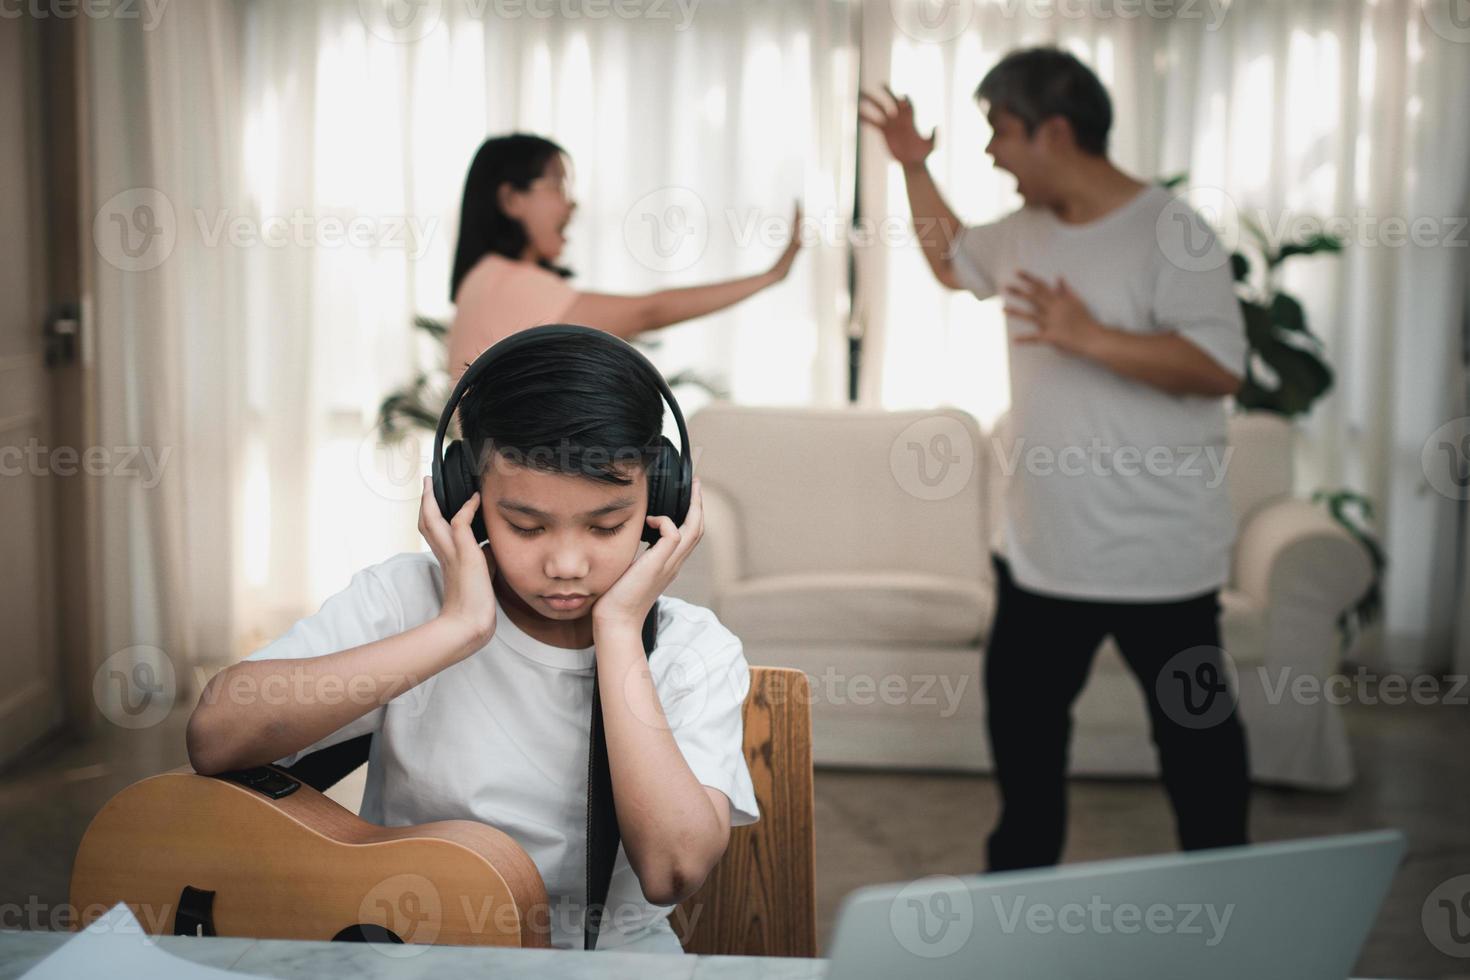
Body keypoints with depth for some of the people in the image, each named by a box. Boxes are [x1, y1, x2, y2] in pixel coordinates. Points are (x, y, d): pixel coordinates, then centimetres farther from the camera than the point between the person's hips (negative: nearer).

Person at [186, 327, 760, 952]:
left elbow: (674, 870, -18)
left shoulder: (693, 655, -4)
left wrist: (618, 631, -17)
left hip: (608, 952, 0)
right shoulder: (406, 598, -5)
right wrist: (459, 628, -21)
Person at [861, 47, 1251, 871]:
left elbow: (1222, 368, -24)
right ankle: (1021, 873, 35)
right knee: (1020, 715, 18)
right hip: (1044, 548, 8)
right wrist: (914, 166, 20)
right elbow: (952, 261, 29)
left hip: (1158, 554, -7)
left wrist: (1090, 338, -29)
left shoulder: (1170, 235, -16)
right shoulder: (1027, 231, 8)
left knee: (1195, 731, 8)